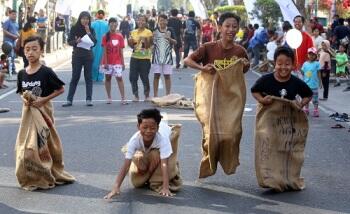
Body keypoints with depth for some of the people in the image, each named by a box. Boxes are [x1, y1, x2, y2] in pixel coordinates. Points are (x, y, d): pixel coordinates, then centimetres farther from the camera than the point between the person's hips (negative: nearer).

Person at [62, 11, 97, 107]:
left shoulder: (91, 30, 5)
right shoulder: (74, 29, 1)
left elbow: (94, 42, -4)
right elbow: (69, 41, -2)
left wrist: (88, 33, -13)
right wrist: (76, 41, -22)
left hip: (88, 56, 1)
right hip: (77, 55, -1)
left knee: (88, 77, 3)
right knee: (75, 77, 0)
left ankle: (89, 99, 7)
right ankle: (69, 100, 2)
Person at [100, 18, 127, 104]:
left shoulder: (119, 36, 2)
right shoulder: (106, 36, -2)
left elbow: (121, 51, 5)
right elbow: (105, 51, -5)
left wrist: (123, 62, 3)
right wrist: (105, 62, -11)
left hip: (117, 62, 0)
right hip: (108, 62, 0)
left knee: (119, 78, -5)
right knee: (108, 78, 7)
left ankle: (123, 98, -7)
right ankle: (109, 97, 16)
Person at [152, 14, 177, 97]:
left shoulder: (170, 30, 2)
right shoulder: (155, 30, 3)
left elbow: (175, 42, 0)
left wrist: (169, 38, -18)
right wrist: (152, 37, -16)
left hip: (167, 57, 0)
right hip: (157, 56, 0)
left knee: (167, 76, 3)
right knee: (156, 75, 3)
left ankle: (168, 94, 10)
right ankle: (155, 95, 9)